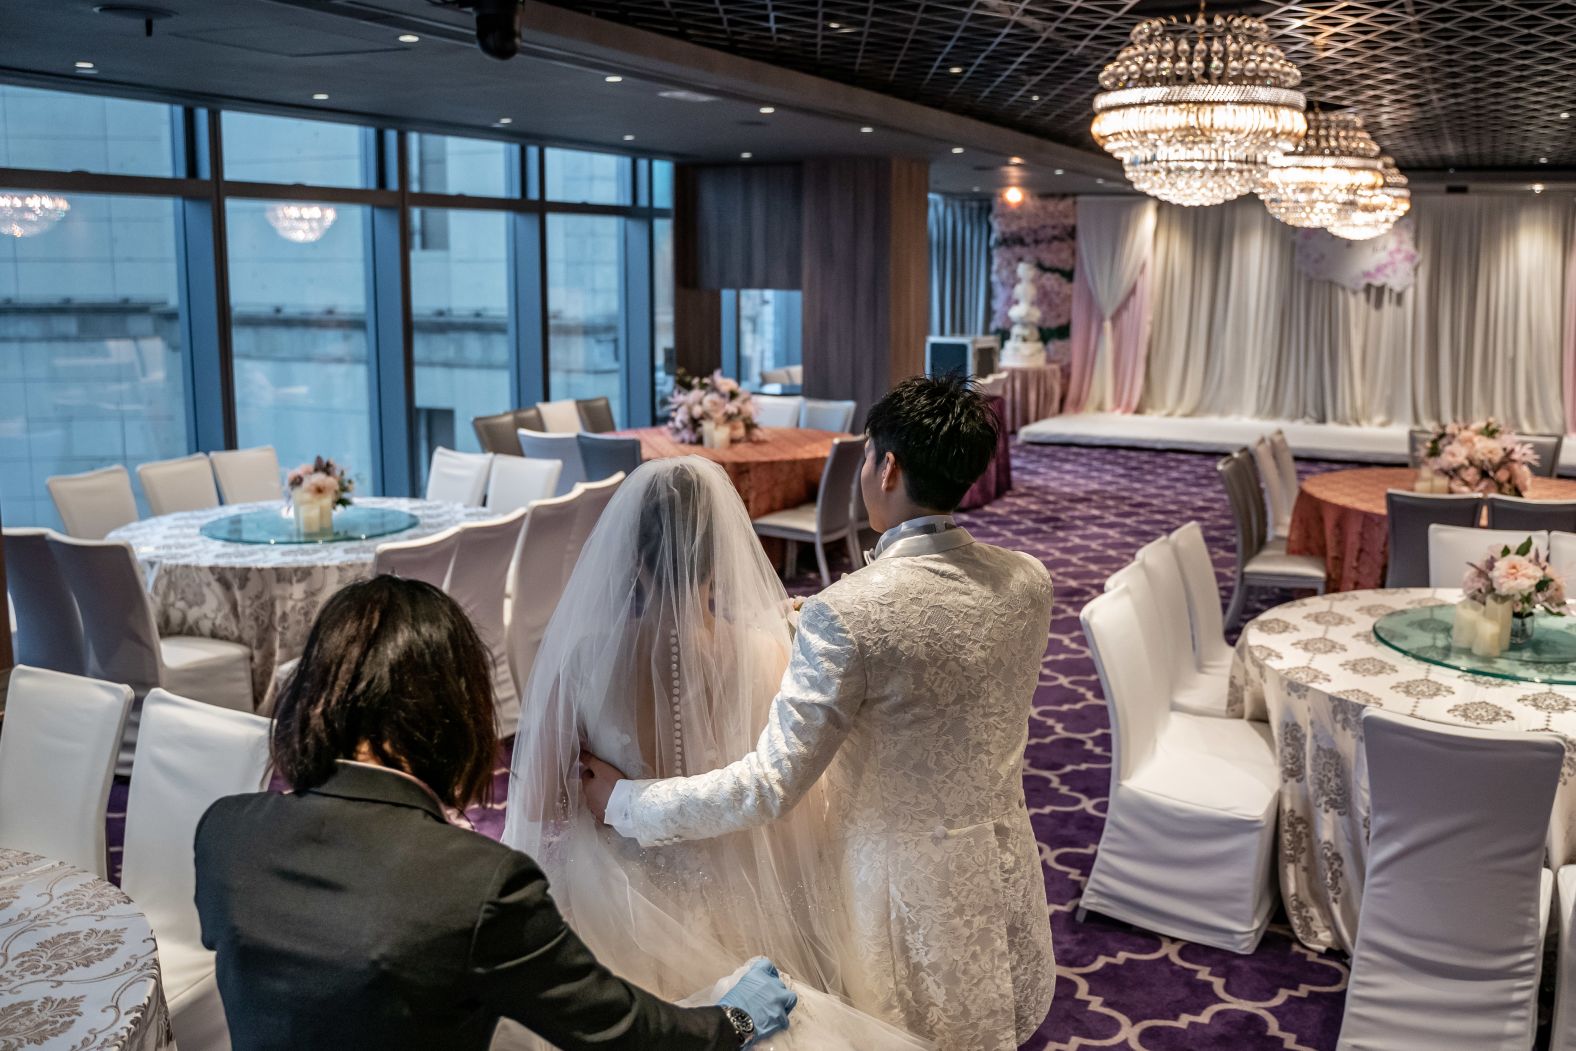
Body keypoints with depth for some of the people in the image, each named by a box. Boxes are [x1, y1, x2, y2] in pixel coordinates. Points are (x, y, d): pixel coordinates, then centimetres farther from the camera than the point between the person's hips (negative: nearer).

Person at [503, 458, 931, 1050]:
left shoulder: (582, 657, -22)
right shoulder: (768, 657, -23)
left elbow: (537, 807, -10)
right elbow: (804, 820, -12)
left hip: (616, 918, 1)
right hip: (737, 914, 0)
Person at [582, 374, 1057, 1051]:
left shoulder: (847, 614, -27)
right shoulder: (1029, 584, -8)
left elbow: (771, 789, -26)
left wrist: (623, 803, -14)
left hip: (905, 890, -5)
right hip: (1003, 873, 5)